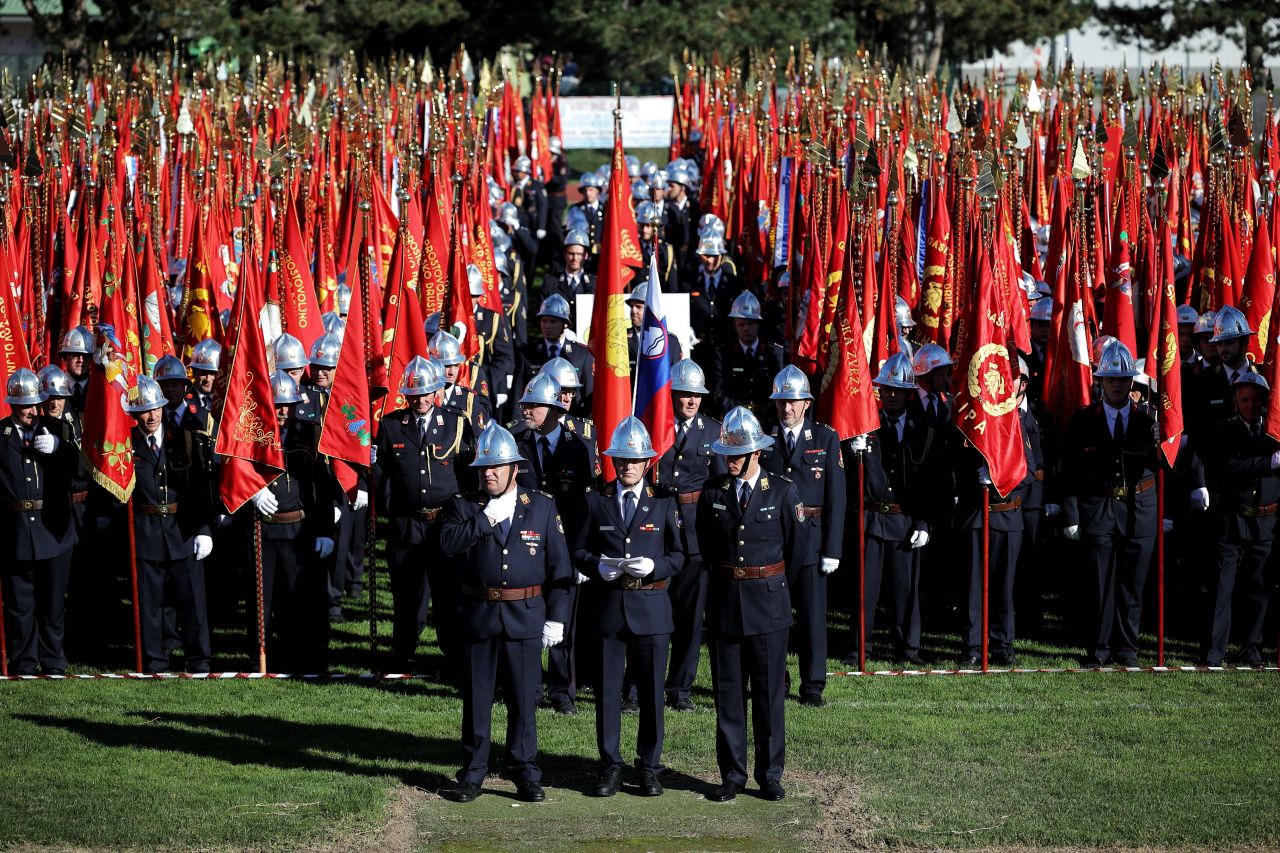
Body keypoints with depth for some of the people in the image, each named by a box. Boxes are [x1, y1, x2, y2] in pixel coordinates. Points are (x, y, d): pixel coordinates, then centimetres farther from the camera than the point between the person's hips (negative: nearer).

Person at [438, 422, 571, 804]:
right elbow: (448, 543, -15)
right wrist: (485, 519, -18)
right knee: (476, 700, 7)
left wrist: (556, 618, -2)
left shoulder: (542, 507, 3)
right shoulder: (464, 507, 4)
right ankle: (472, 775, 16)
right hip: (477, 617, 1)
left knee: (523, 701, 4)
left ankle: (526, 775, 13)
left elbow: (558, 566, 3)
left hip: (525, 617, -1)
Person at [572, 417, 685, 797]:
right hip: (606, 607, 0)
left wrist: (654, 566, -15)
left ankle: (649, 766, 15)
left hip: (650, 607, 0)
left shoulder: (664, 502, 5)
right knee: (607, 691, 5)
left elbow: (679, 554, 4)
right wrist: (597, 566, -13)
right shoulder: (594, 501, 6)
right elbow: (578, 551, 7)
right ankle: (610, 765, 15)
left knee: (651, 691, 4)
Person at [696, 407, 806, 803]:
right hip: (725, 602, 2)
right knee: (728, 691, 5)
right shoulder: (712, 493, 2)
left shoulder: (782, 492, -3)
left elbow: (797, 548, 5)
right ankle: (732, 774, 12)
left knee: (769, 691, 3)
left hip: (768, 602, -2)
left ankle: (770, 775, 11)